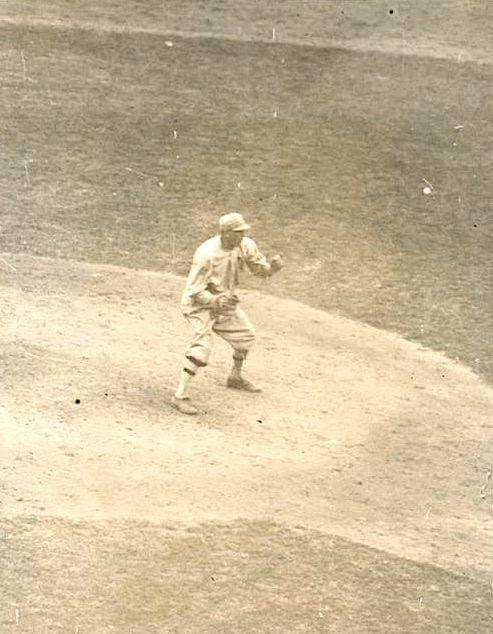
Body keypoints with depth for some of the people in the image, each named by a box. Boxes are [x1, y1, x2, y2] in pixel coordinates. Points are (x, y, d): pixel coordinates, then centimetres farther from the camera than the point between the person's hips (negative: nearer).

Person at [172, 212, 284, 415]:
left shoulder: (245, 246, -12)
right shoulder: (207, 254, -31)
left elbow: (260, 270, 0)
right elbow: (194, 291, -28)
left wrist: (273, 266, -24)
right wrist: (214, 300, -46)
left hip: (224, 301, 8)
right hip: (200, 302, -7)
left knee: (245, 336, 18)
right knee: (203, 344, -24)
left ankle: (235, 377, 45)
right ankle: (181, 395, -23)